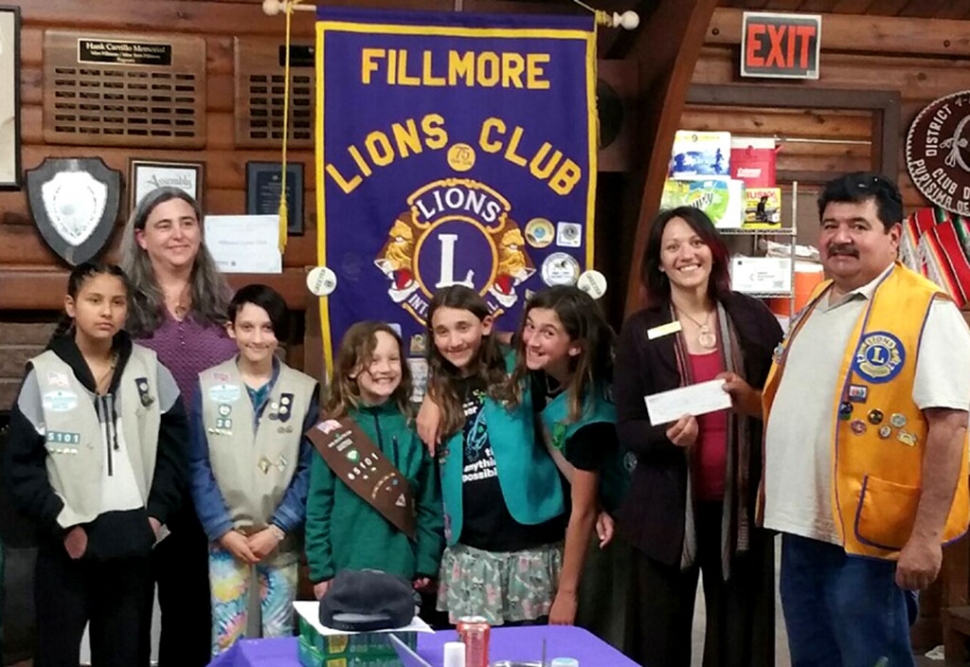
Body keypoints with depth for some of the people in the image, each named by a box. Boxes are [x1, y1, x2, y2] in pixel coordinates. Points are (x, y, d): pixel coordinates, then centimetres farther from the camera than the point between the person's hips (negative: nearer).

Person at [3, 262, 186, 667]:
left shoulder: (149, 368, 4)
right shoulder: (44, 374, -3)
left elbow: (174, 445, 6)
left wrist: (158, 512, -2)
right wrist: (63, 524, -10)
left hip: (133, 540, 2)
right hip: (68, 543, -2)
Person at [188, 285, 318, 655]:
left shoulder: (304, 390, 0)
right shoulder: (208, 386, -1)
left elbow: (309, 469, -1)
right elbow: (198, 467, -1)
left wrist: (277, 528, -9)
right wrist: (223, 530, -8)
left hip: (281, 542, 1)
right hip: (226, 539, 0)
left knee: (278, 639, 8)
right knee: (227, 640, 2)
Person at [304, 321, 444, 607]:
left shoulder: (415, 429, 3)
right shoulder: (333, 432, -3)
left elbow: (430, 503, 5)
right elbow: (318, 506, -2)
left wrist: (427, 564, 1)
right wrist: (321, 570, -5)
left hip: (402, 572, 2)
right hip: (346, 571, -2)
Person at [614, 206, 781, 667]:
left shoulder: (752, 317, 2)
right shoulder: (640, 331, 0)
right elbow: (626, 429, -1)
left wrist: (755, 402, -14)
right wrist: (668, 435, -21)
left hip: (741, 504, 1)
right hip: (667, 509, -1)